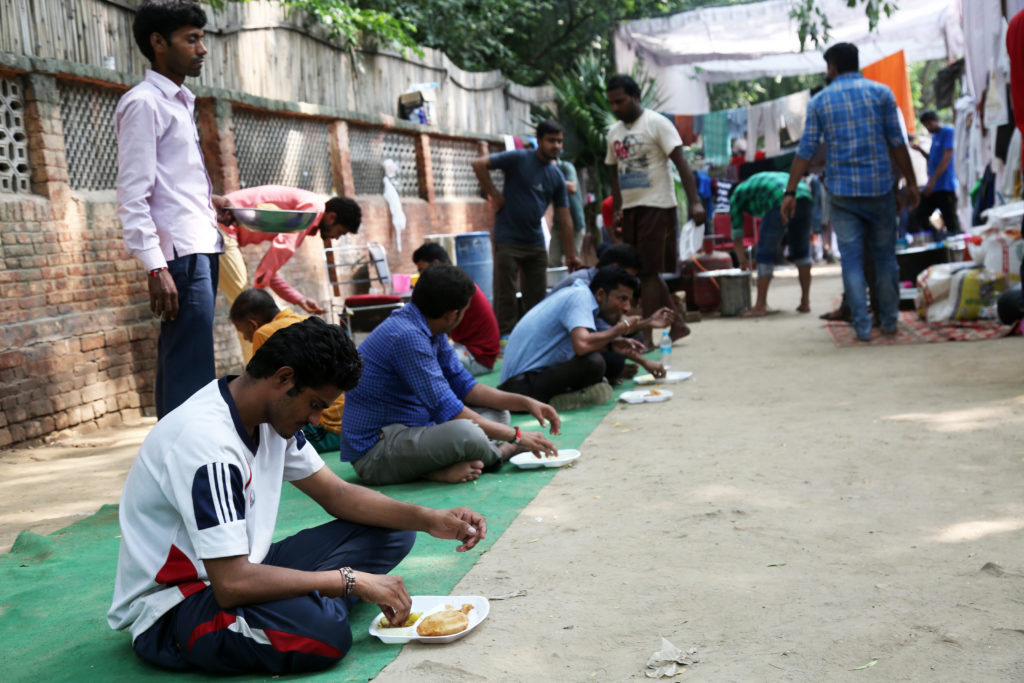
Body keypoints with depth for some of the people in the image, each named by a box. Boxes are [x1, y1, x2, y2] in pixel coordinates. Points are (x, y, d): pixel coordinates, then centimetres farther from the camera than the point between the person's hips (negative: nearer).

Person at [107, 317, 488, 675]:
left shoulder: (271, 417, 1)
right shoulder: (207, 440, -28)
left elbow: (337, 494, 9)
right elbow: (231, 584, -33)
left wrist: (430, 520, -6)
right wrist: (352, 580, -25)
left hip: (238, 573, 9)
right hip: (167, 612, -9)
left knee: (390, 533, 1)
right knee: (322, 631, -38)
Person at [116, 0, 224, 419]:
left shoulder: (180, 104, 21)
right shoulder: (143, 103, -6)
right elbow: (132, 196, -14)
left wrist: (216, 211, 14)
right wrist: (155, 268, -21)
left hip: (202, 250, 9)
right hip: (180, 254, -9)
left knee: (180, 366, 12)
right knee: (192, 375, -12)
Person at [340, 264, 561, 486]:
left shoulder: (431, 332, 7)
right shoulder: (408, 337, -24)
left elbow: (464, 386, 15)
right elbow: (447, 411, -24)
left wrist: (525, 403, 5)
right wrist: (515, 436, -15)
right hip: (375, 452, -11)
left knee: (496, 413, 16)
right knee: (465, 432, -36)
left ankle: (439, 468, -8)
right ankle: (501, 452, -2)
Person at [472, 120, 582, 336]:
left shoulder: (556, 176, 9)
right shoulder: (519, 159, -6)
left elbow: (564, 218, 8)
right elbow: (479, 164, -12)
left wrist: (571, 255, 5)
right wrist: (494, 195, -12)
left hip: (536, 243, 5)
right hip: (508, 242, -5)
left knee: (537, 298, 9)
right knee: (505, 298, -1)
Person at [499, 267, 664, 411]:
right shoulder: (580, 296, -13)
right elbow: (582, 345, -31)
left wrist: (612, 344, 10)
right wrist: (620, 328, -15)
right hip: (523, 382, -11)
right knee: (593, 362, -29)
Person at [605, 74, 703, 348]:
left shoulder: (656, 123, -7)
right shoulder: (614, 132, 14)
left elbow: (681, 164, -13)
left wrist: (694, 202, -22)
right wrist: (617, 210, 14)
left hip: (656, 205, -7)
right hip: (630, 209, 7)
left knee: (648, 271, -8)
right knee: (640, 270, 9)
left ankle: (646, 335, -4)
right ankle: (676, 324, 20)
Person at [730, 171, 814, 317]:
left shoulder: (737, 195, 24)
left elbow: (737, 238, 25)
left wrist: (743, 261, 36)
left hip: (781, 202, -6)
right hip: (803, 195, 6)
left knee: (765, 253, 6)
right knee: (801, 250, 20)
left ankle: (760, 306, 7)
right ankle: (805, 302, 22)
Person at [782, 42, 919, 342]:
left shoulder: (819, 101, 4)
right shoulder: (881, 92, 4)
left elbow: (805, 151, -1)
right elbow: (897, 142, 1)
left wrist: (790, 192, 2)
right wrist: (911, 182, 7)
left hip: (841, 191, 0)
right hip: (879, 186, 0)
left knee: (851, 258, 3)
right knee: (885, 253, 12)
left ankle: (862, 326, 0)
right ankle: (889, 320, 17)